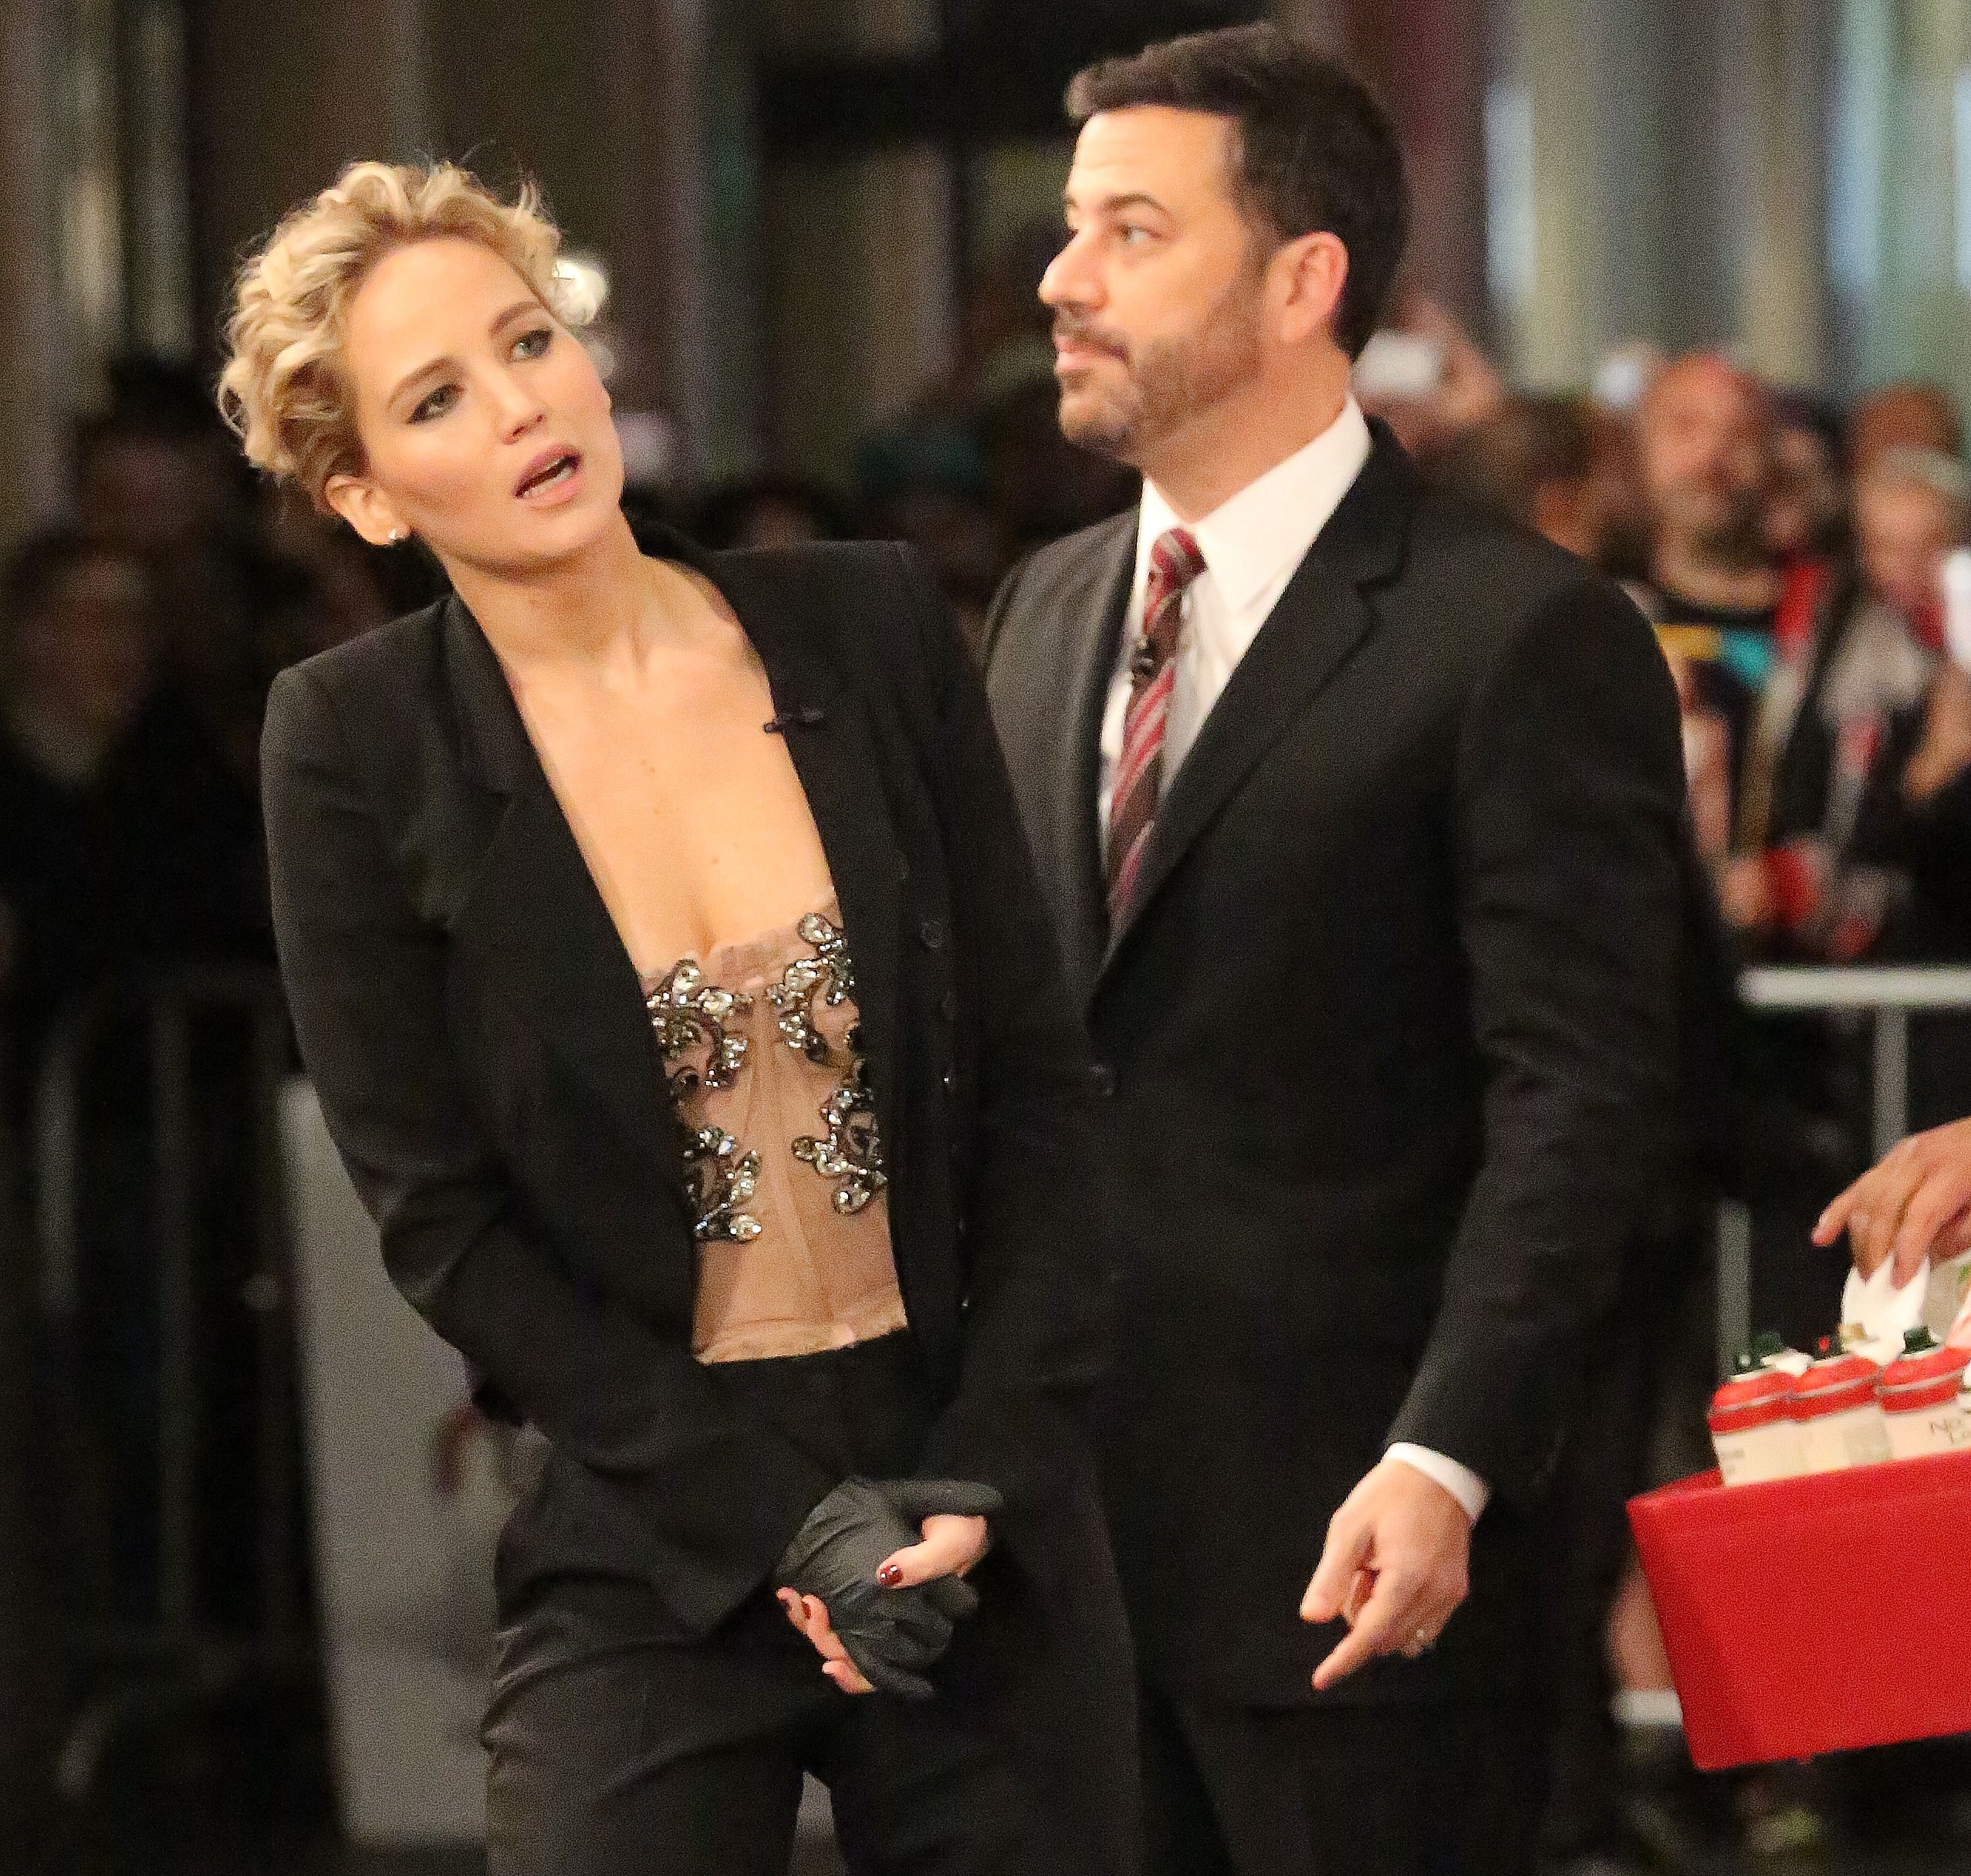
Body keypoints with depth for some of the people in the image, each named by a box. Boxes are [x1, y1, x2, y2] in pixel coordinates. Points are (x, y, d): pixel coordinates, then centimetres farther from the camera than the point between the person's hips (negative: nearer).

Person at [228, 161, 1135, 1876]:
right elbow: (438, 1217, -5)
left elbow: (1034, 1073, 5)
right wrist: (783, 1518, -11)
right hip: (646, 1552, -2)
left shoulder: (870, 627, 3)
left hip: (983, 1521, 2)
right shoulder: (357, 745, -4)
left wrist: (987, 1475, -6)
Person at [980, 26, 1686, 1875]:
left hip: (1345, 1549, -6)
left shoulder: (1519, 634, -9)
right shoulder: (1045, 612, 14)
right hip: (1064, 1509, 6)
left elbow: (1578, 1096, -13)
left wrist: (1444, 1467, -22)